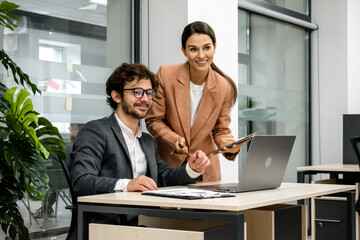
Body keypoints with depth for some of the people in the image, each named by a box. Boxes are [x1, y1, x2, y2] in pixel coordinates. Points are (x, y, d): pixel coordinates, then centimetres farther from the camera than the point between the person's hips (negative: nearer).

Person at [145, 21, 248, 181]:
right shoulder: (166, 75, -13)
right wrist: (174, 140, -23)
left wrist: (230, 147, -20)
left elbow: (221, 130, 2)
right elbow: (153, 120, -6)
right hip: (168, 165, -2)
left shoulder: (224, 87, -8)